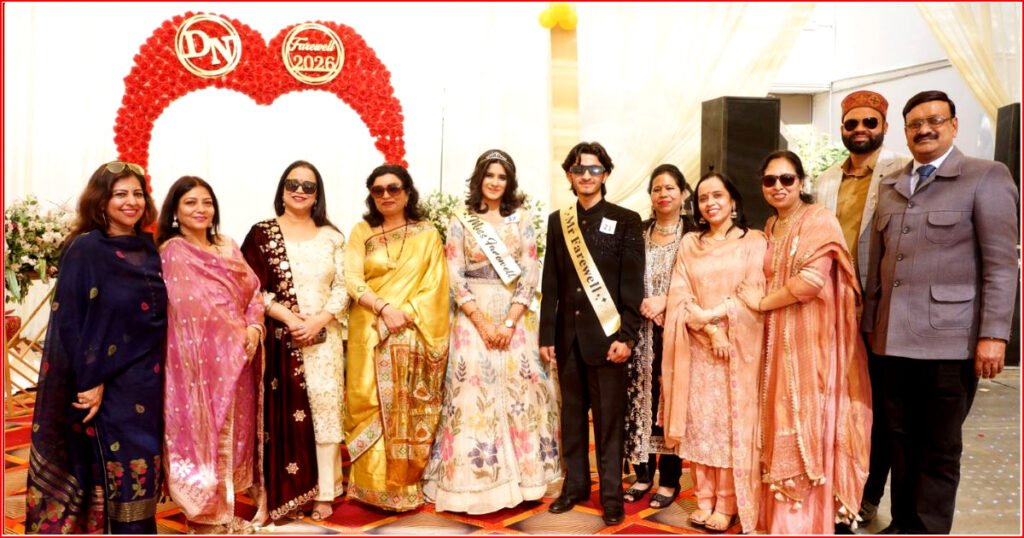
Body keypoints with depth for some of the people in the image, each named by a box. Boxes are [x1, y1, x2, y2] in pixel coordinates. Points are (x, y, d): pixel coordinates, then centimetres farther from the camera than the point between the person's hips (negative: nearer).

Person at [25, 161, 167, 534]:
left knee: (142, 474, 13)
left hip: (146, 384, 6)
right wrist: (89, 381, -16)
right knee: (118, 476, 2)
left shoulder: (149, 250, 7)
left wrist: (156, 375, 9)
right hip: (106, 384, -5)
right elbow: (69, 321, -13)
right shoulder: (84, 249, -10)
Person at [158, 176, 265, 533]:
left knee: (233, 427, 14)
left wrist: (254, 327, -7)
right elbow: (191, 309, -12)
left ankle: (226, 502, 30)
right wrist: (236, 332, -12)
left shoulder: (228, 247, 12)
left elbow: (252, 290, 10)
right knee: (203, 428, 3)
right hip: (200, 357, -6)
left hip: (236, 356, 6)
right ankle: (207, 514, 17)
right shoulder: (172, 253, -7)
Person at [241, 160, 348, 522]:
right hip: (280, 337, -2)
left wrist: (319, 320, -11)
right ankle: (287, 495, 13)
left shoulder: (331, 236, 9)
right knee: (284, 413, 1)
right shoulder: (262, 233, 2)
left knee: (325, 408, 3)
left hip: (324, 338, 2)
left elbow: (342, 287, 5)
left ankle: (324, 492, 13)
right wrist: (290, 318, -15)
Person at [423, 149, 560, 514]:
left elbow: (530, 275, 0)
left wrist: (509, 323, -10)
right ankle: (478, 481, 8)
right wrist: (483, 324, -11)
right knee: (475, 395, -3)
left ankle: (523, 476, 16)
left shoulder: (521, 219, 6)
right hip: (474, 318, -1)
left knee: (520, 393, 3)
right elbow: (455, 280, -3)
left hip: (516, 318, 1)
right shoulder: (460, 222, 3)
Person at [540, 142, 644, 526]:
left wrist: (626, 336, -12)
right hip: (568, 335, 4)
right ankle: (575, 484, 26)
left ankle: (611, 494, 15)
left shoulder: (626, 221, 0)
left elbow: (633, 285, -5)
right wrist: (547, 334, 5)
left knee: (609, 419, 3)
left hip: (606, 335, -3)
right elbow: (551, 283, 9)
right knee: (572, 415, 12)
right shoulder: (558, 221, 11)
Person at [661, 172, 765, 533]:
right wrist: (711, 331, -12)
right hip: (697, 348, 3)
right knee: (699, 423, 5)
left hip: (737, 348, -2)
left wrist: (709, 313, -12)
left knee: (731, 423, 1)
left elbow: (753, 297, -7)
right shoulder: (689, 244, 9)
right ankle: (705, 499, 17)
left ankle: (727, 504, 12)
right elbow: (679, 298, 1)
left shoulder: (754, 241, 1)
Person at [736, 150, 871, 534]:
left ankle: (805, 523, 10)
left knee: (805, 426, -2)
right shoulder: (770, 227, 15)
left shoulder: (818, 219, -8)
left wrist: (761, 303, -9)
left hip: (810, 339, -7)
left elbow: (812, 280, -19)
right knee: (782, 427, 10)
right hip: (779, 339, 7)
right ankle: (781, 516, 22)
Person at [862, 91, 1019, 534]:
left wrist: (993, 333, -13)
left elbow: (1001, 263, -7)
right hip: (895, 339, 5)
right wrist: (871, 324, 13)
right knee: (902, 440, 12)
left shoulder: (986, 177, 0)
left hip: (949, 339, -5)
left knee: (939, 448, 6)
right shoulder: (890, 187, 16)